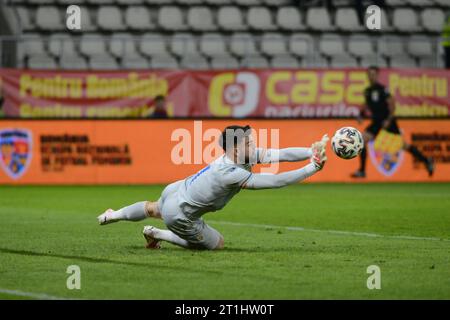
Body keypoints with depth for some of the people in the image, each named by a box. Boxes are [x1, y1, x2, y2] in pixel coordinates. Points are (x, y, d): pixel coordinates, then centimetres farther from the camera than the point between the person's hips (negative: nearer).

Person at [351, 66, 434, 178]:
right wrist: (362, 114, 6)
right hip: (376, 122, 6)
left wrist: (389, 120, -21)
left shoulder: (381, 89, -14)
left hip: (387, 122, -6)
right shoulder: (367, 91, 7)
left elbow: (392, 104, -15)